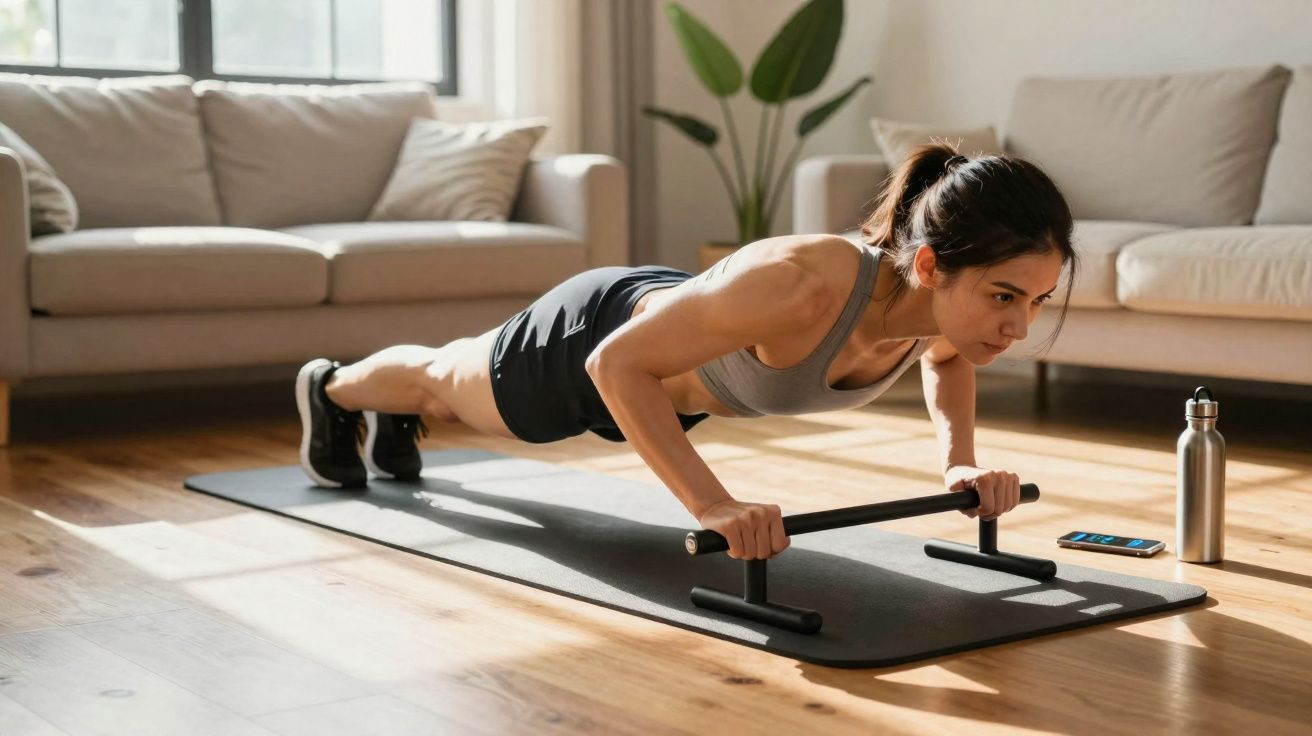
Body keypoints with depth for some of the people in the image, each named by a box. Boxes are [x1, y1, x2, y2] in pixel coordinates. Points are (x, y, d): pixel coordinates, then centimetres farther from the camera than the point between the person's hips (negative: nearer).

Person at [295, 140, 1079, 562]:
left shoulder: (948, 297, -28)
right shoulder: (798, 286, -49)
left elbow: (946, 358, -1)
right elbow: (615, 364, -40)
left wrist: (960, 462, -16)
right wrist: (713, 505, -47)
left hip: (674, 367, 6)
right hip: (594, 339, -6)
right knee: (451, 384, 30)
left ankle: (398, 420, 71)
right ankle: (332, 387, 63)